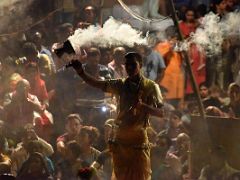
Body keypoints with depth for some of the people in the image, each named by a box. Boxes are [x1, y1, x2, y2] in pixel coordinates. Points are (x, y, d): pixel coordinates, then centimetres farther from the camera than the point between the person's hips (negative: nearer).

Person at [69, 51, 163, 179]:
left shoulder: (150, 86, -2)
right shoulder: (122, 85, 9)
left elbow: (160, 112, -9)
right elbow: (97, 84, 2)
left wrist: (141, 105, -25)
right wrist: (80, 72, -14)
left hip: (138, 141, -4)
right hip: (120, 139, 4)